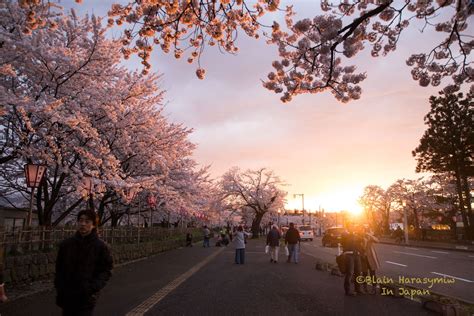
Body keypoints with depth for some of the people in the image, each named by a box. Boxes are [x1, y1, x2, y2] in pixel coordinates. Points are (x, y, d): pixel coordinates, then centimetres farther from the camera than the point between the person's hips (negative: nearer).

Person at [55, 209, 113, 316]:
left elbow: (107, 270, -5)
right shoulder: (66, 244, 2)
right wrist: (59, 290, 2)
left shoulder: (101, 246, -7)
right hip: (67, 297, 3)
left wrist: (93, 287, -18)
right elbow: (59, 268, 8)